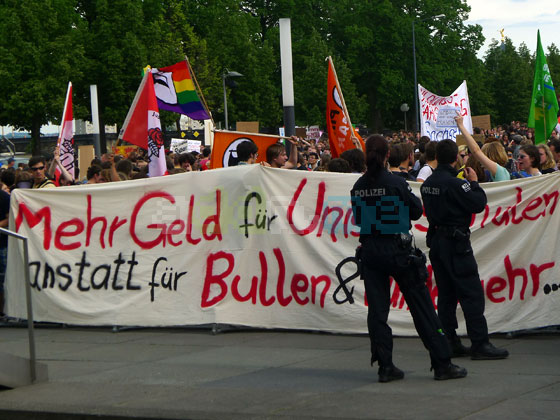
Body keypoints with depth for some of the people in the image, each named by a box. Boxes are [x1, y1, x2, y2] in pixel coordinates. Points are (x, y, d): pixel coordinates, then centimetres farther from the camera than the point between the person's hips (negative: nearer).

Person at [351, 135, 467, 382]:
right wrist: (411, 196, 14)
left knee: (377, 309, 7)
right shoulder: (395, 183, -13)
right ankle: (442, 364, 7)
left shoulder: (358, 187, 0)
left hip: (369, 251, 4)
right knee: (421, 306, 3)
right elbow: (416, 211, -2)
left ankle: (385, 366, 5)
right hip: (397, 249, -4)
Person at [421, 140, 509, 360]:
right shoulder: (455, 183, -17)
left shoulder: (427, 184, 7)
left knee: (446, 294, 11)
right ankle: (480, 344, -6)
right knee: (472, 294, -5)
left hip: (436, 240, 8)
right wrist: (474, 182, 0)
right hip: (456, 242, -8)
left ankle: (449, 342, 13)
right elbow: (478, 204, -16)